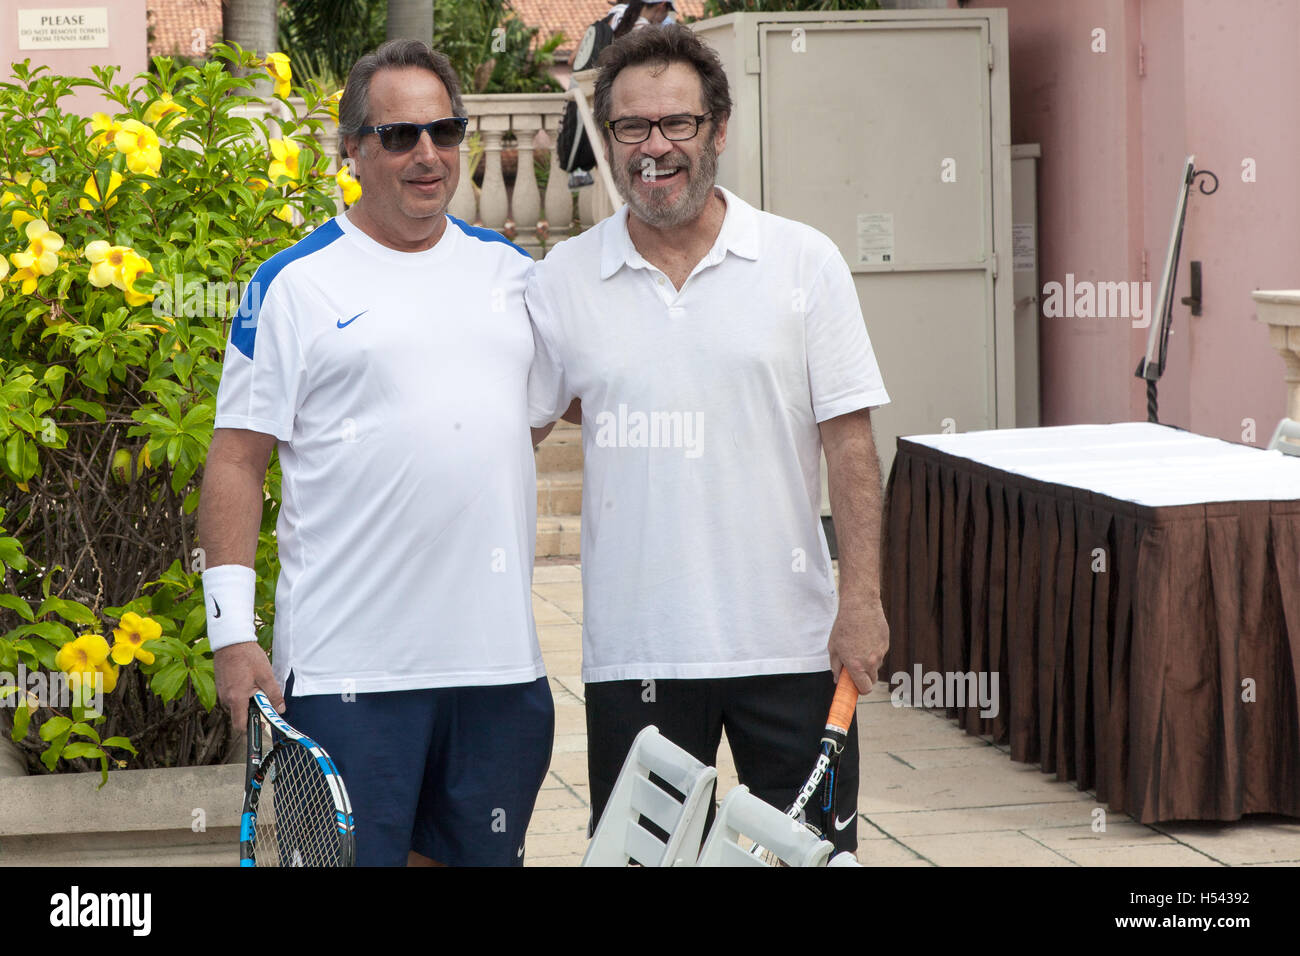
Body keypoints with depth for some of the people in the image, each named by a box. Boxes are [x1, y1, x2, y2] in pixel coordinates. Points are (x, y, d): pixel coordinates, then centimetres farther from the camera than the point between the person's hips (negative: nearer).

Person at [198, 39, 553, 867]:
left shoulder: (511, 270, 13)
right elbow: (236, 459, -2)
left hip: (500, 660, 5)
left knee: (478, 855, 11)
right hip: (349, 671, -4)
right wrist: (232, 631, -9)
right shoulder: (296, 285, -1)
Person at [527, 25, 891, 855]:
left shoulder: (804, 263, 1)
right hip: (634, 651, 1)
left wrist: (862, 596, -8)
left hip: (790, 640, -1)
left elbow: (849, 441, -1)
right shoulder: (562, 280, 4)